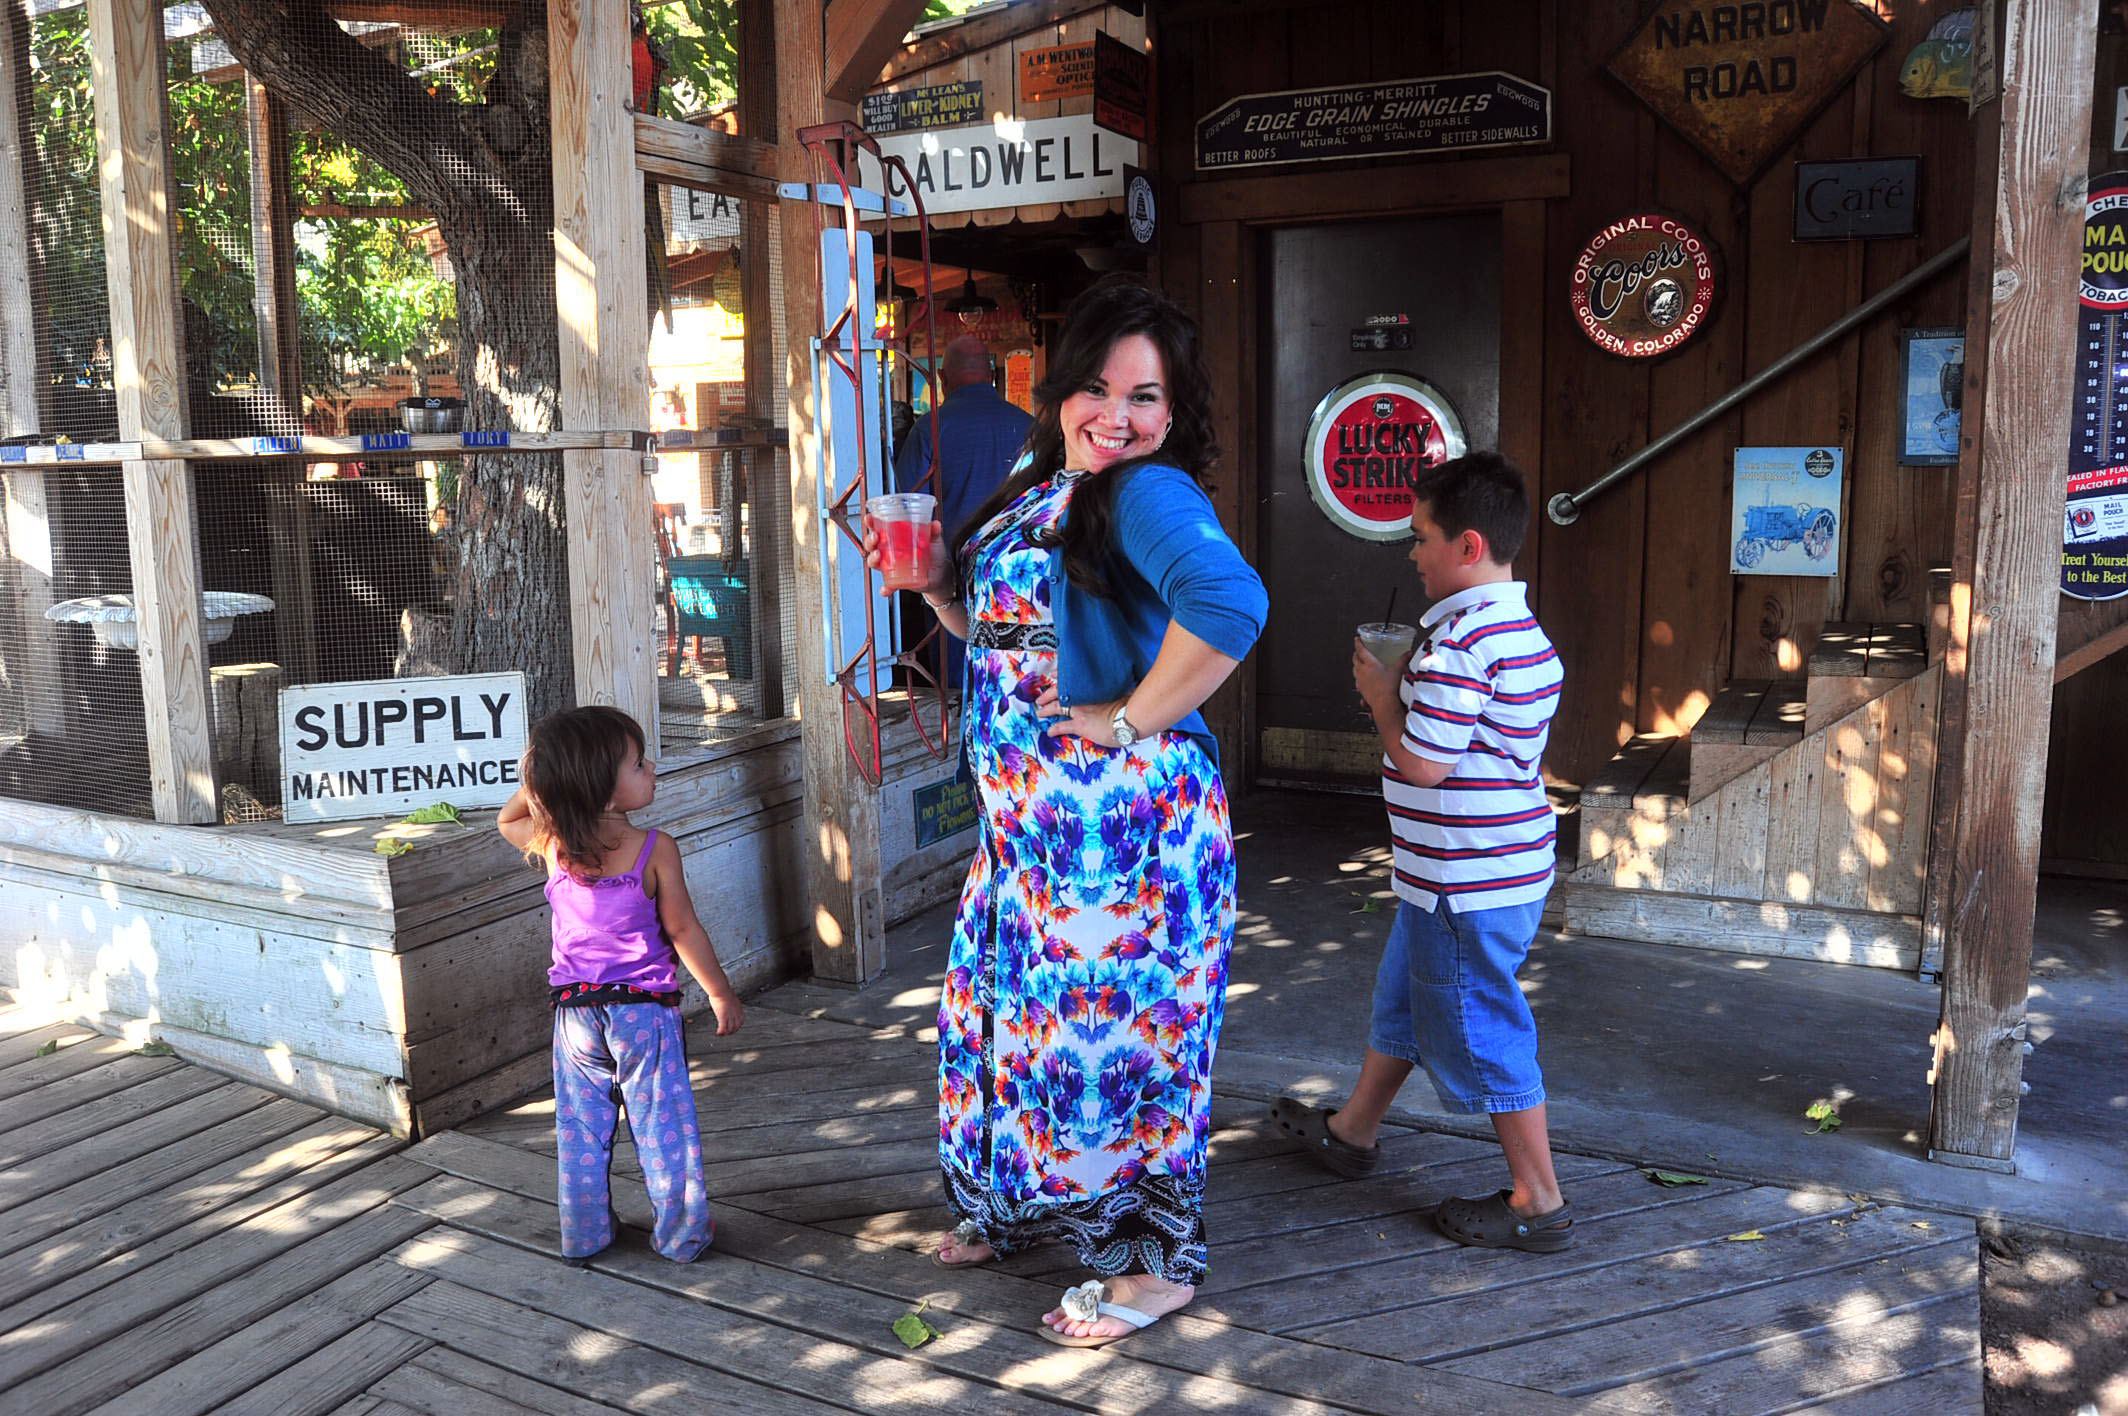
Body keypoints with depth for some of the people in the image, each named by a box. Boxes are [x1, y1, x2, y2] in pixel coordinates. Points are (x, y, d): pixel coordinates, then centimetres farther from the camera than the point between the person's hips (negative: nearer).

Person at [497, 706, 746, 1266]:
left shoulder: (549, 845, -7)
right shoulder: (654, 848, -18)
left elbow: (507, 819, 17)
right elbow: (683, 931, -12)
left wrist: (543, 775, 5)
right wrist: (722, 994, -1)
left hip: (575, 1010, 3)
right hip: (644, 1009, -3)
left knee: (580, 1127, 17)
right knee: (663, 1125, 10)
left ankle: (583, 1236, 29)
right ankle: (682, 1233, 21)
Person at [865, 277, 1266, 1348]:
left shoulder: (1150, 495, -16)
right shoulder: (1036, 493, 13)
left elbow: (1231, 602, -36)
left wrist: (1131, 717, -26)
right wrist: (937, 584, 7)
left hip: (1124, 815, -9)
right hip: (1033, 817, 9)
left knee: (1111, 1028, 2)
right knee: (1006, 1005, 20)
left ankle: (1155, 1259, 23)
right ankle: (1016, 1209, 43)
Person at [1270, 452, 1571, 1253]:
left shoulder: (1459, 640, -24)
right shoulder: (1521, 630, 9)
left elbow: (1422, 764, -24)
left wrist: (1380, 698, -9)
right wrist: (1404, 689, 8)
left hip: (1467, 884, -11)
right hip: (1481, 871, 11)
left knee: (1479, 1035, 3)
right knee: (1402, 1001, 24)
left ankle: (1538, 1204, 16)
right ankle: (1353, 1131, 42)